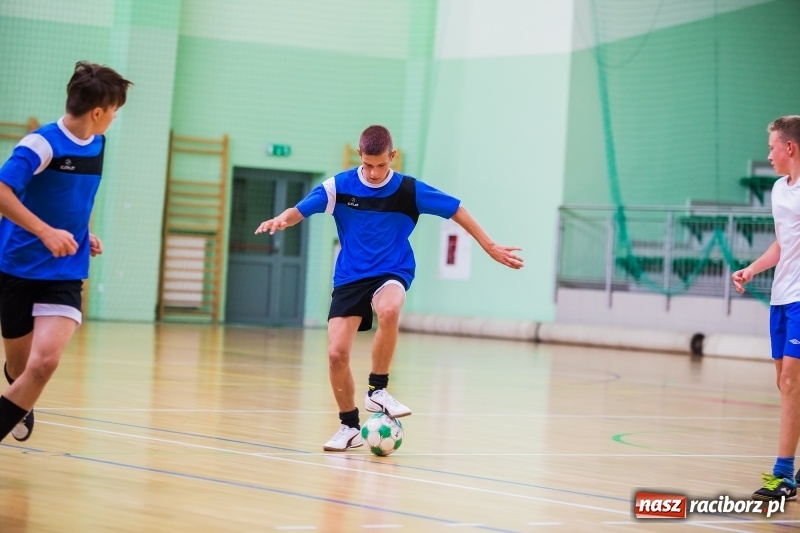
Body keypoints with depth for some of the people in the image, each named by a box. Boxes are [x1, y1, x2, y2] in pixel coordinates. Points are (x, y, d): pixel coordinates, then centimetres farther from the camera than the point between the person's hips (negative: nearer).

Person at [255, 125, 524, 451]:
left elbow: (455, 211, 2)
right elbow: (299, 210, -10)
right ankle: (349, 427, 11)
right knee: (337, 353, -12)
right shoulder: (339, 186, -5)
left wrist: (491, 248, 3)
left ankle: (377, 390, -18)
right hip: (349, 277, 2)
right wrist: (281, 220, -34)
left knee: (388, 310, -38)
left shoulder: (410, 191, -6)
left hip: (391, 273, -2)